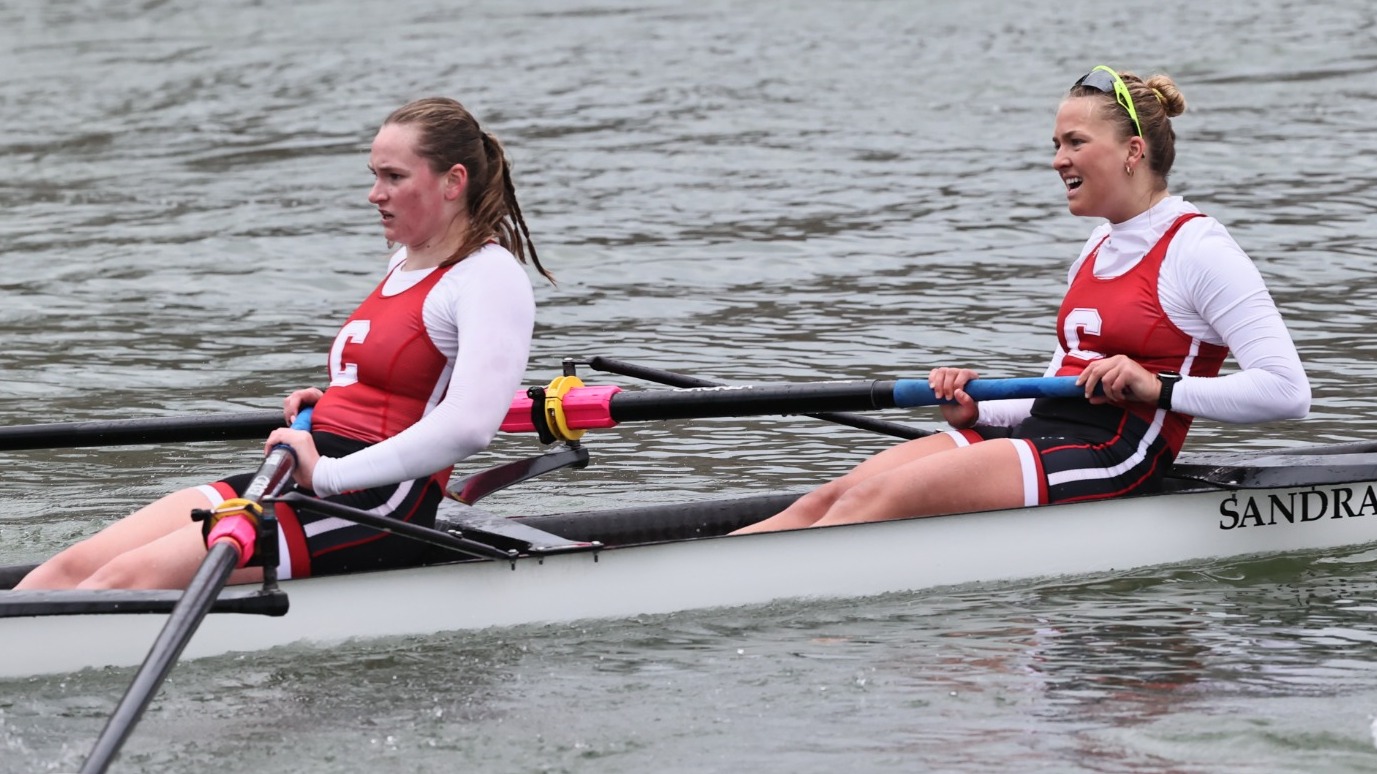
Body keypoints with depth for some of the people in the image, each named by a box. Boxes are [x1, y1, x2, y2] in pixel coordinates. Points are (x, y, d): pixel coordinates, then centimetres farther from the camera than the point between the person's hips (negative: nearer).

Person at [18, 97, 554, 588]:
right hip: (304, 480, 9)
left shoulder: (490, 278, -8)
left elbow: (468, 426, -24)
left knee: (130, 576, -25)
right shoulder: (407, 262, 22)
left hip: (376, 507, -9)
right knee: (75, 566, -9)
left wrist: (327, 473, -24)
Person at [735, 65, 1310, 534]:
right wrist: (975, 413, 6)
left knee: (875, 499, -24)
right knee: (833, 498, -11)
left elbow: (1288, 392, -14)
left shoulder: (1198, 250, -5)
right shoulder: (1097, 250, 22)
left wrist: (1158, 388, -20)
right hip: (1043, 436, 9)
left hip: (1112, 457, -9)